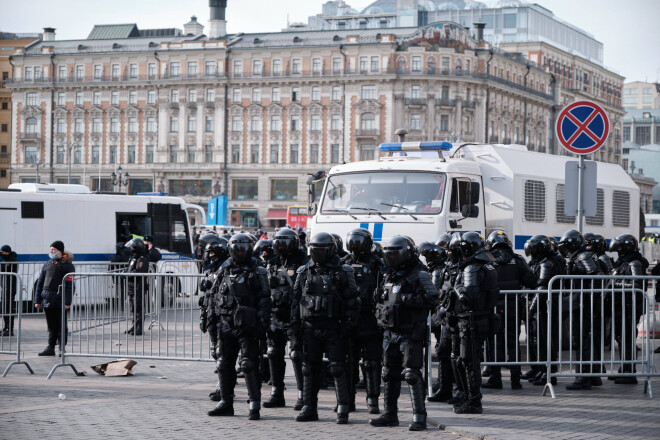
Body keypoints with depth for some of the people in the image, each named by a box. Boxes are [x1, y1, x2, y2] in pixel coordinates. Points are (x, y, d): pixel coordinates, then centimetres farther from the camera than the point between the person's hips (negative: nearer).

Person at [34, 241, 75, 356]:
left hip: (60, 300, -5)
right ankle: (50, 348, 12)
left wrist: (67, 302, -15)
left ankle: (62, 348, 6)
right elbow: (40, 283, 17)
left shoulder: (67, 265, -2)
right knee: (51, 326, 9)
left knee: (61, 325, 0)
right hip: (47, 300, 5)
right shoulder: (47, 265, 15)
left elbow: (70, 285, -7)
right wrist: (37, 300, 10)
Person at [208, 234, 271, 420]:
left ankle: (255, 405, -4)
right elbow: (216, 295, 17)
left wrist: (262, 324, -13)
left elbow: (264, 300, -5)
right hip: (227, 325, 5)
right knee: (224, 364, 10)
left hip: (247, 326, -5)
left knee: (249, 365, -8)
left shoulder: (257, 272, -2)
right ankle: (226, 403, 21)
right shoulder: (224, 270, 12)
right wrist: (218, 319, 11)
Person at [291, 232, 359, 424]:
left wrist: (349, 324, -8)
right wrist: (295, 323, 7)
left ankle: (343, 409, 0)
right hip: (310, 327, 4)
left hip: (333, 328, -4)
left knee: (338, 368, -4)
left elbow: (352, 300, -1)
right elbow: (296, 299, 14)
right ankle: (309, 408, 13)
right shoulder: (304, 272, 11)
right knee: (310, 368, 7)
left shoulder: (342, 272, 1)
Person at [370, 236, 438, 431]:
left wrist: (406, 299, -23)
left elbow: (432, 300, -20)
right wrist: (380, 311, 11)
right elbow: (382, 301, 30)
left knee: (412, 374, -12)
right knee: (389, 374, 12)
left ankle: (420, 417, -10)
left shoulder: (419, 275, -8)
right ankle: (390, 415, 21)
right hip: (390, 332, 8)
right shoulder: (389, 277, 16)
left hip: (411, 333, -8)